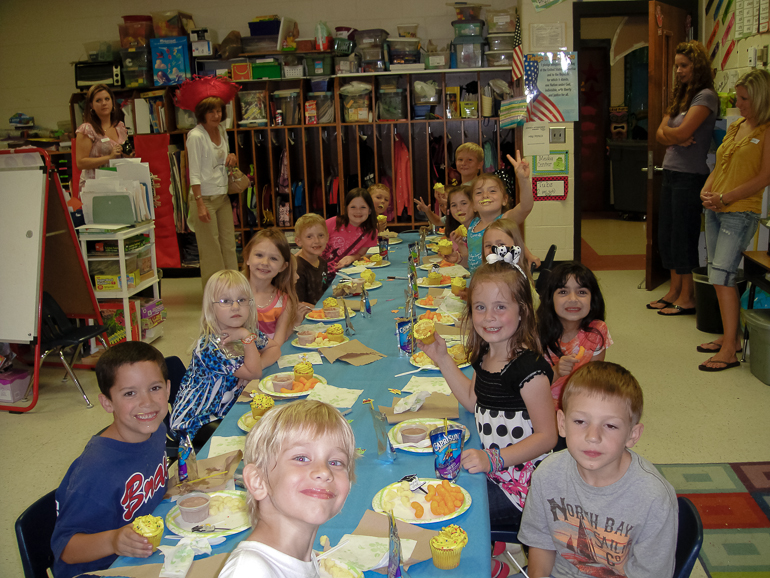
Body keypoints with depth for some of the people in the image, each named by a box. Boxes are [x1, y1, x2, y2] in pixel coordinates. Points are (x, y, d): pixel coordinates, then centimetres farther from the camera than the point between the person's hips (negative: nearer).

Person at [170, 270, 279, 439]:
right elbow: (254, 373, -21)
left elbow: (274, 349, 7)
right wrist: (247, 338, -29)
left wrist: (258, 364, -12)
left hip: (226, 413, 8)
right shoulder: (208, 347, -24)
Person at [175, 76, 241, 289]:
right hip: (205, 197, -7)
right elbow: (194, 174, -14)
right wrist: (200, 204, -19)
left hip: (223, 197, 7)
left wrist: (231, 158, 2)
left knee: (229, 246, 8)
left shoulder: (221, 131, 11)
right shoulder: (196, 136, -11)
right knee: (211, 250, -2)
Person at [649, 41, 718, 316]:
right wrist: (675, 138, -10)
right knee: (667, 234, 12)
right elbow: (660, 134, 10)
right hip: (671, 172, 9)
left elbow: (682, 132, -19)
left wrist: (667, 130, 0)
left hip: (690, 175, -9)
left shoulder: (705, 96, -10)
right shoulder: (680, 95, 17)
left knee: (684, 236, -3)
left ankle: (687, 298, 7)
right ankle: (674, 291, 22)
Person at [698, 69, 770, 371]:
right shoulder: (735, 127, 15)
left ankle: (729, 351, -9)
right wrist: (707, 190, 2)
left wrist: (725, 197, -16)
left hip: (741, 212, -8)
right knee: (719, 275, 10)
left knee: (722, 274, -14)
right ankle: (731, 337, 22)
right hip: (715, 210, 8)